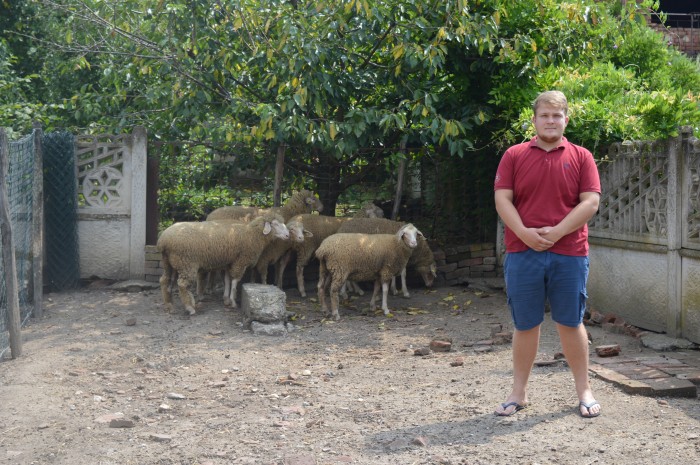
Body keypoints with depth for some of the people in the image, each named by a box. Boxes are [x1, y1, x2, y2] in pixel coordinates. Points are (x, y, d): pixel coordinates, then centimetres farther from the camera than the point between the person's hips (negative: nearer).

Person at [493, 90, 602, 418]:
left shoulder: (581, 157, 6)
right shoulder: (514, 156, 7)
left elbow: (590, 202, -3)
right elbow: (502, 199, 0)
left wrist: (557, 232, -13)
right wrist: (524, 232, -15)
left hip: (569, 254, 0)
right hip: (522, 253, 1)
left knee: (570, 323, 7)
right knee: (525, 325, 8)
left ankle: (584, 391, 20)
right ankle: (519, 393, 19)